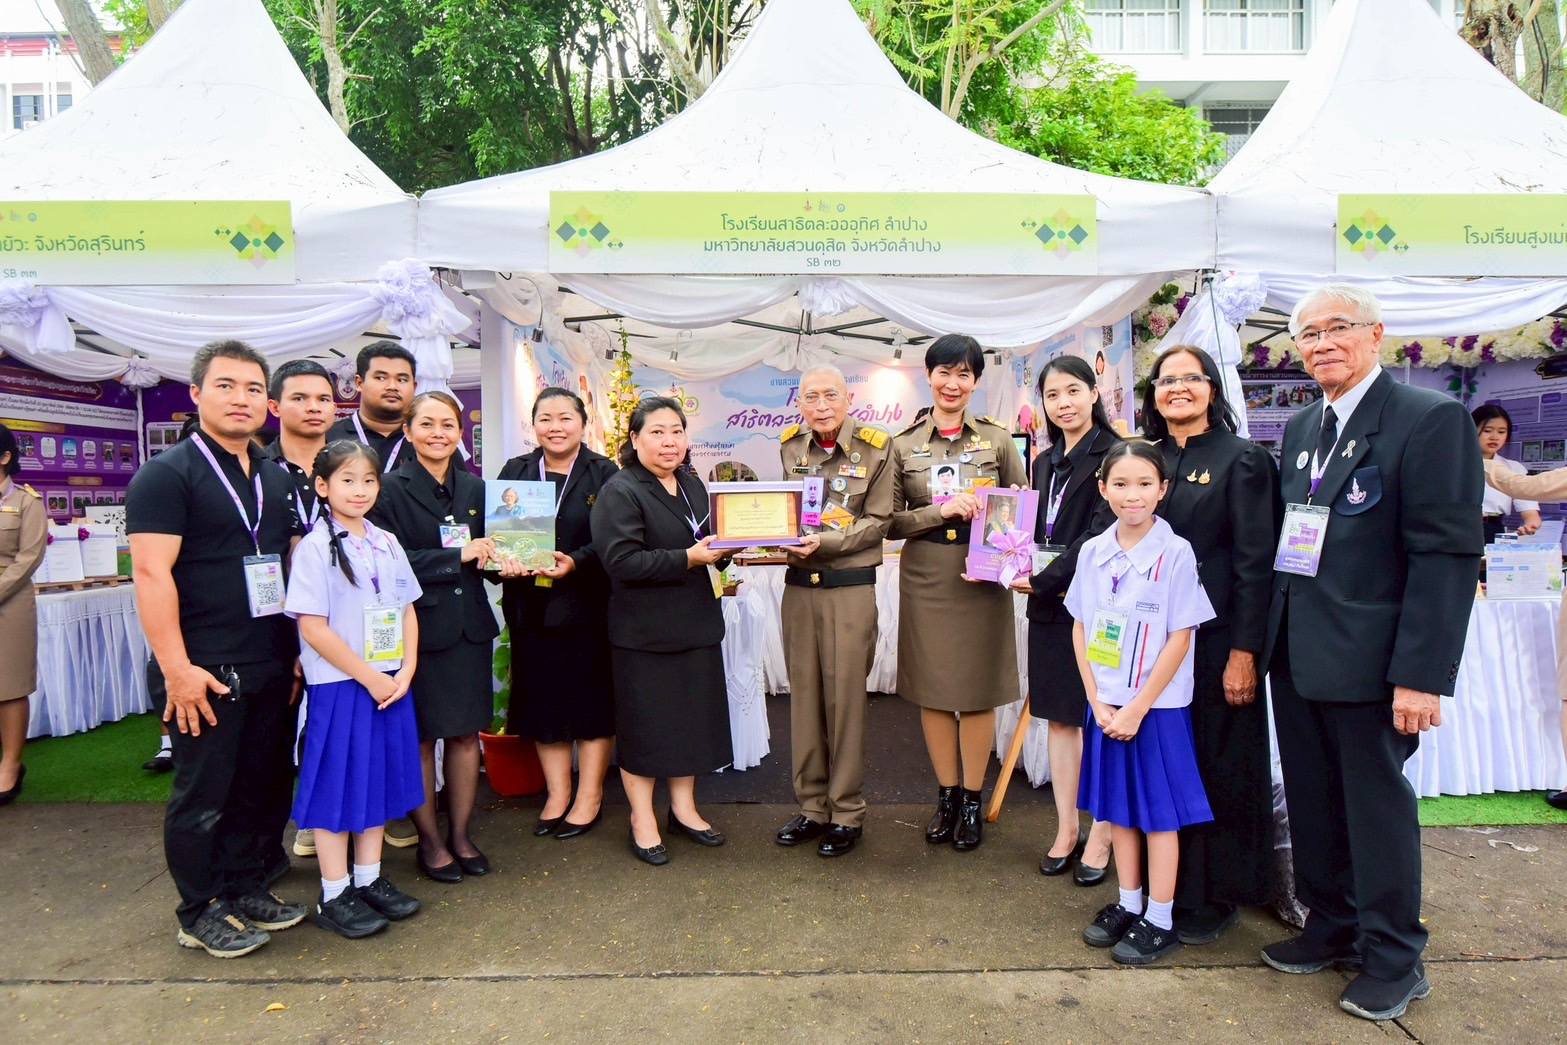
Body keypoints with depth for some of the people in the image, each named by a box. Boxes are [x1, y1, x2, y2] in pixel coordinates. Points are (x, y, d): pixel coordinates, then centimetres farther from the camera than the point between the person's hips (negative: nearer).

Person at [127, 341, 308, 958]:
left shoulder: (276, 481, 13)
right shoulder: (167, 474, -8)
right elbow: (151, 572, -15)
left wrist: (299, 650, 11)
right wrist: (177, 668, -20)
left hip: (272, 670, 6)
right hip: (204, 673, -6)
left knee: (261, 786, 14)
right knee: (203, 797, 6)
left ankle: (245, 890, 31)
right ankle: (200, 915, 23)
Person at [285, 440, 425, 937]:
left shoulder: (386, 543, 7)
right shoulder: (315, 547, -9)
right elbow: (312, 626, -14)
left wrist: (405, 671, -3)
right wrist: (369, 677, -14)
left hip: (390, 682, 6)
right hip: (340, 686, -6)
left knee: (379, 780, 13)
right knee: (338, 785, 3)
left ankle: (369, 879, 27)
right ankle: (334, 897, 16)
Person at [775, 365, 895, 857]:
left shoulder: (875, 448, -4)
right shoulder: (789, 446, 8)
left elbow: (878, 521, -7)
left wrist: (825, 542, -20)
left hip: (851, 588, -4)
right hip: (798, 585, 4)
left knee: (845, 696, 1)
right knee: (804, 695, 9)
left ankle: (847, 813, 14)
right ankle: (812, 805, 22)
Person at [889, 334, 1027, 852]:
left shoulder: (998, 439, 3)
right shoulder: (904, 445, 3)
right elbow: (891, 522, 0)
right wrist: (942, 510, -15)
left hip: (982, 576, -1)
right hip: (926, 578, 1)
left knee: (979, 690, 5)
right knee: (932, 690, 8)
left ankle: (971, 801, 20)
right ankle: (946, 795, 24)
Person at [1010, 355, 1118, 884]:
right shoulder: (1046, 463, 15)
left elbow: (1101, 534, -16)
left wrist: (1044, 580, -17)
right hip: (1050, 604, 7)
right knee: (1058, 717, 12)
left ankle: (1100, 838, 16)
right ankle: (1066, 829, 23)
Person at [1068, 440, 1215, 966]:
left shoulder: (1176, 553, -11)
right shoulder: (1092, 552, 1)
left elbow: (1180, 638, -12)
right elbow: (1080, 631, 4)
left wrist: (1138, 708, -13)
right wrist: (1098, 702, -4)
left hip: (1157, 707, -4)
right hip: (1105, 705, 4)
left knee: (1159, 813, 7)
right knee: (1119, 808, 15)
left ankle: (1160, 921, 20)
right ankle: (1128, 905, 30)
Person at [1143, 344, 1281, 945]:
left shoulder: (1241, 460, -5)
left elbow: (1255, 562, -10)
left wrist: (1244, 651, -14)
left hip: (1215, 640, -5)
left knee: (1216, 764, 5)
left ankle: (1214, 896, 21)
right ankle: (1162, 885, 26)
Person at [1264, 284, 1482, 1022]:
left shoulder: (1430, 419, -10)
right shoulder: (1301, 427, 12)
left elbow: (1449, 553, -15)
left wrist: (1421, 673, -19)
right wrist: (1268, 640, 7)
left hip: (1367, 659, -6)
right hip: (1296, 657, 6)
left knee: (1377, 806, 8)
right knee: (1312, 803, 15)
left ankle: (1393, 960, 27)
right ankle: (1331, 927, 34)